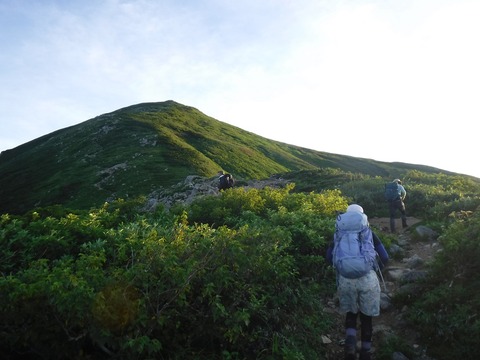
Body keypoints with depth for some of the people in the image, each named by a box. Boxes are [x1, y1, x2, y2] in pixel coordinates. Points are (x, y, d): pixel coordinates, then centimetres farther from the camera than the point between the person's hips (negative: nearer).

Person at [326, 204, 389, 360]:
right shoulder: (369, 233, 2)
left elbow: (329, 256, 4)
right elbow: (384, 257, 0)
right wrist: (375, 270, 15)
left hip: (346, 279, 1)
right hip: (367, 278, 0)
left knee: (351, 314, 18)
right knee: (366, 317, 15)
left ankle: (350, 342, -5)